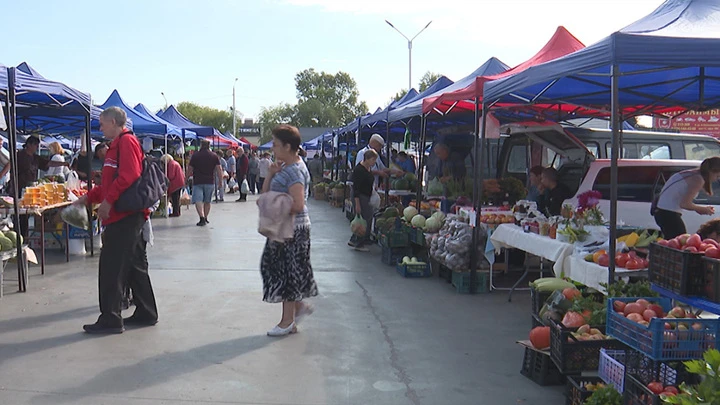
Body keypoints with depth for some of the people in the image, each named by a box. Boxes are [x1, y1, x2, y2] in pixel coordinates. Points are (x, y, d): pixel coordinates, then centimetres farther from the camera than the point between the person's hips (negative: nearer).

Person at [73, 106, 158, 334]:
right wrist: (89, 197, 19)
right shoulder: (118, 144, 21)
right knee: (135, 266, 13)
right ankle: (146, 313, 20)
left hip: (124, 215, -10)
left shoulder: (126, 141, -10)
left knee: (111, 266, -7)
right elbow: (110, 182, 25)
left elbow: (128, 176, -22)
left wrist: (108, 201, -19)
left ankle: (111, 319, -3)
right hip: (129, 215, 10)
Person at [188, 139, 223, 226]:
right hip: (210, 182, 3)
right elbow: (219, 169, -1)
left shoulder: (195, 155, -1)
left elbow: (190, 170, 2)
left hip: (198, 182, -3)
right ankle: (205, 218, 23)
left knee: (198, 200, -7)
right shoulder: (214, 156, 4)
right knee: (207, 201, 15)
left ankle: (202, 218, -24)